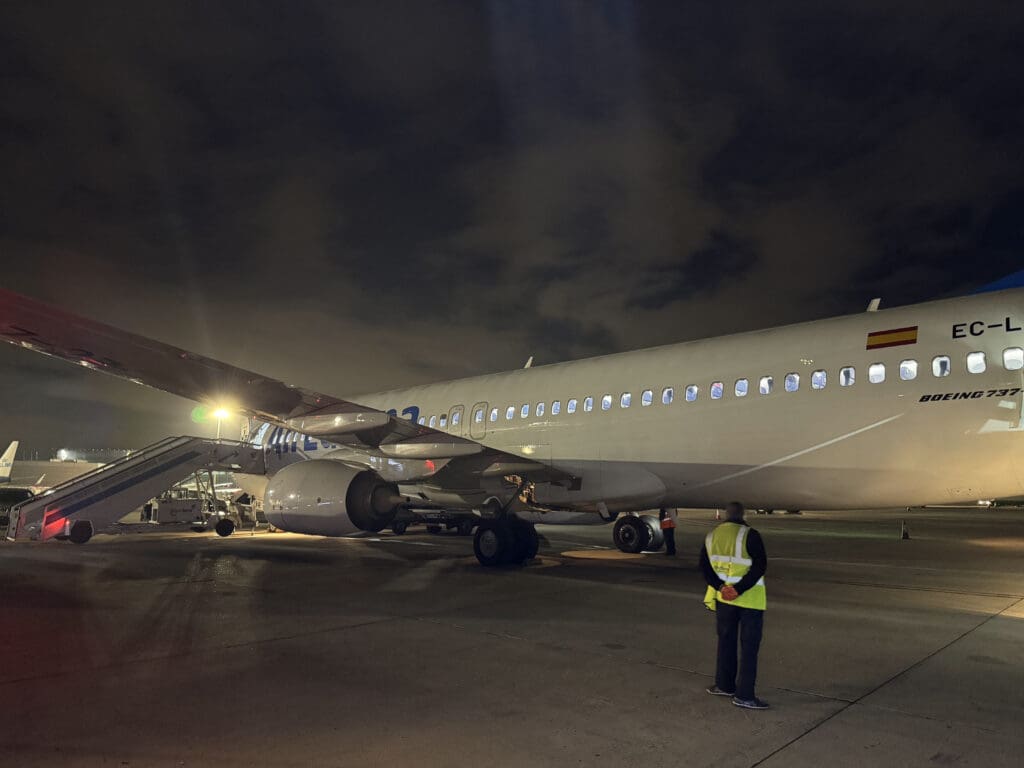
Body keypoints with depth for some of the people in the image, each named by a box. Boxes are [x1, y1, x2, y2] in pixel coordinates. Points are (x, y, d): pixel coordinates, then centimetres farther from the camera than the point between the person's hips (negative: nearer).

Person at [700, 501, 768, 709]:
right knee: (749, 646, 2)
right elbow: (760, 565, -20)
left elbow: (705, 567, 2)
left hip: (723, 597, 5)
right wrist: (739, 588, -19)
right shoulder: (749, 535, -14)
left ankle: (724, 685, 28)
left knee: (726, 641, 18)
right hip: (749, 599, -5)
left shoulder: (711, 536, 4)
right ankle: (744, 695, 4)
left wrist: (721, 587, -8)